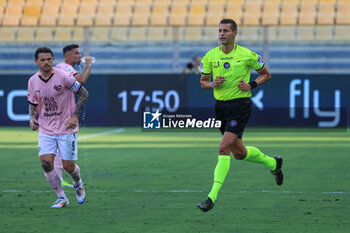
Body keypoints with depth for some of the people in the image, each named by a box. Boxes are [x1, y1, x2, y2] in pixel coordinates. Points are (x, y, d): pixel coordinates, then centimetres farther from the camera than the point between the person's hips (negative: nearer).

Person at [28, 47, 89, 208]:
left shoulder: (63, 77, -13)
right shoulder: (33, 81, 0)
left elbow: (84, 94, -5)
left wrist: (75, 116, -12)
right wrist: (32, 118, -6)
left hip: (66, 128, -3)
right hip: (45, 130, 3)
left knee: (68, 166, -3)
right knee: (46, 163, -12)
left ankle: (77, 183, 34)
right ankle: (62, 198, 3)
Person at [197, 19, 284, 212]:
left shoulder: (247, 55, -6)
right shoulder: (210, 56, 2)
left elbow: (266, 74, 8)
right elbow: (203, 82, 12)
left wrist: (251, 85, -10)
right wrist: (213, 84, -11)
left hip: (240, 105, -5)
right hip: (220, 106, 5)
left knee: (224, 148, -18)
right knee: (239, 153, 15)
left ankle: (212, 196, -18)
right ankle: (272, 162, 44)